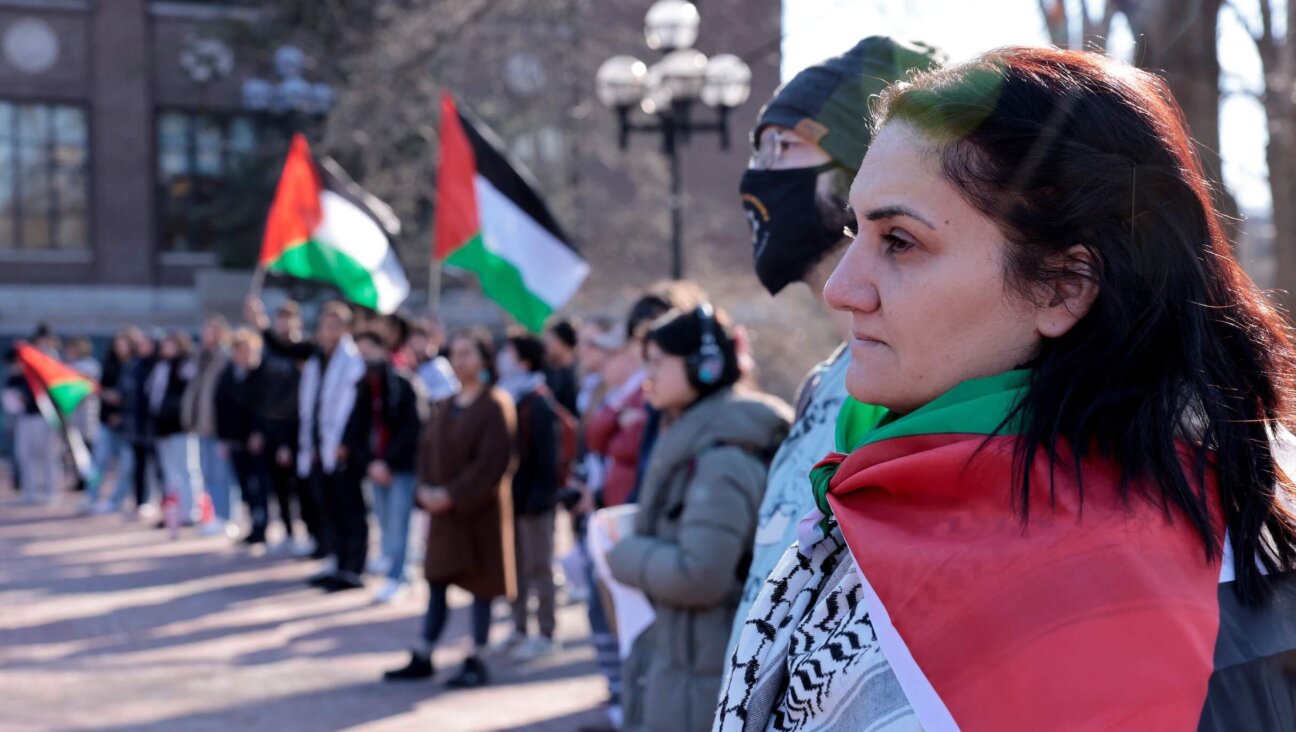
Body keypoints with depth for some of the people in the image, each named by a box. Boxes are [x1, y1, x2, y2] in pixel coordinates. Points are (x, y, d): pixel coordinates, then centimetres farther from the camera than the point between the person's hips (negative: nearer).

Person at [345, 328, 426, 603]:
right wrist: (368, 463, -7)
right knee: (384, 521, 8)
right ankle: (388, 558, 21)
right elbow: (355, 429, 7)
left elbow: (413, 429, -12)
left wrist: (388, 463, -14)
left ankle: (393, 577, -4)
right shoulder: (361, 388, 7)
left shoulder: (404, 384, -9)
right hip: (375, 466, 5)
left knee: (397, 523, -7)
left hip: (403, 467, -5)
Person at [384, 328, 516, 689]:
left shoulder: (495, 405, -11)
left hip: (479, 508, -6)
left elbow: (493, 461, -17)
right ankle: (422, 658, 16)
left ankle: (476, 662, 10)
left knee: (480, 585, 2)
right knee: (437, 582, 10)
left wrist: (453, 494, -18)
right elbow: (427, 448, 10)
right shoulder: (445, 406, 10)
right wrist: (426, 489, -6)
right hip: (442, 508, 6)